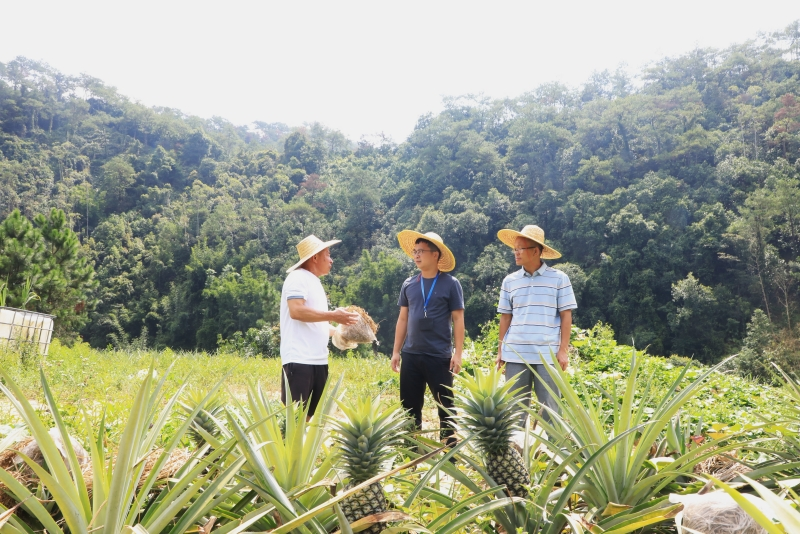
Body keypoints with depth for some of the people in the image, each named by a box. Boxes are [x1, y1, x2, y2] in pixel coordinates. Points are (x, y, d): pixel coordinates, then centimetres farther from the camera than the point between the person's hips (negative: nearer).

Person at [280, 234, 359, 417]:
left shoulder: (315, 282, 20)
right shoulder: (298, 277, -7)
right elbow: (296, 311, -21)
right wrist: (333, 315, -17)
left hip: (318, 360, 9)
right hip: (299, 360, -9)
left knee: (313, 416, 11)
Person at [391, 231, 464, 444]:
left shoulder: (450, 284, -4)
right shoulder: (409, 284, 7)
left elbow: (458, 320, -4)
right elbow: (403, 319, 12)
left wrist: (458, 353, -9)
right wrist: (396, 351, 8)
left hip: (440, 356, -4)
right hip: (411, 355, 4)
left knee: (445, 406, 4)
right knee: (410, 406, 10)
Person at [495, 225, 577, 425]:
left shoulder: (559, 279, 0)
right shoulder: (510, 281, 8)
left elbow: (566, 316, 0)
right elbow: (505, 317, 12)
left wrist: (563, 350, -5)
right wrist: (500, 350, 9)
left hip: (547, 355, -3)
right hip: (515, 355, 3)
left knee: (550, 409, 4)